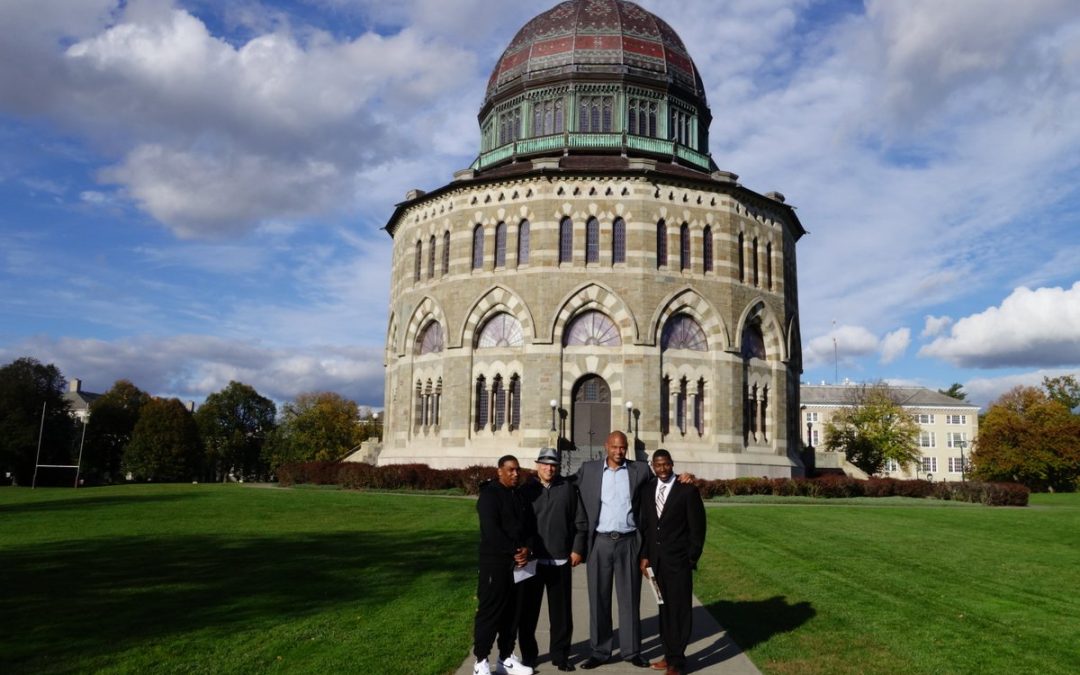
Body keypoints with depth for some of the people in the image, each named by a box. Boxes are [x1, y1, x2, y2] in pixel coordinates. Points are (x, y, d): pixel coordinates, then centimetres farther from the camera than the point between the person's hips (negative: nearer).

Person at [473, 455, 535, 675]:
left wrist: (527, 548, -5)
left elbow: (528, 526, 14)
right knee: (490, 611, -4)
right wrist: (514, 551, -16)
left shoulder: (519, 496, 13)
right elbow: (491, 530, -18)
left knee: (512, 612, 11)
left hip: (518, 562, 7)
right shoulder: (489, 495, -9)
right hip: (495, 562, -7)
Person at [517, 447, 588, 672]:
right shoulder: (527, 490, 1)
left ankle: (560, 654, 19)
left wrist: (577, 549, 0)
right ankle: (528, 654, 21)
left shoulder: (568, 488, 2)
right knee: (528, 609, 7)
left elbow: (580, 521, 4)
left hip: (560, 560, 0)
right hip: (532, 559, 0)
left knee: (561, 610, 7)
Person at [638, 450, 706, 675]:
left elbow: (697, 527, -7)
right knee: (665, 609, 12)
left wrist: (692, 559, -8)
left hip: (678, 560, -5)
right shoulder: (649, 489, 6)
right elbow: (645, 524, 10)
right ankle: (669, 654, 23)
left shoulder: (687, 490, -9)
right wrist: (645, 555, 6)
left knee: (679, 610, 2)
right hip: (657, 560, 5)